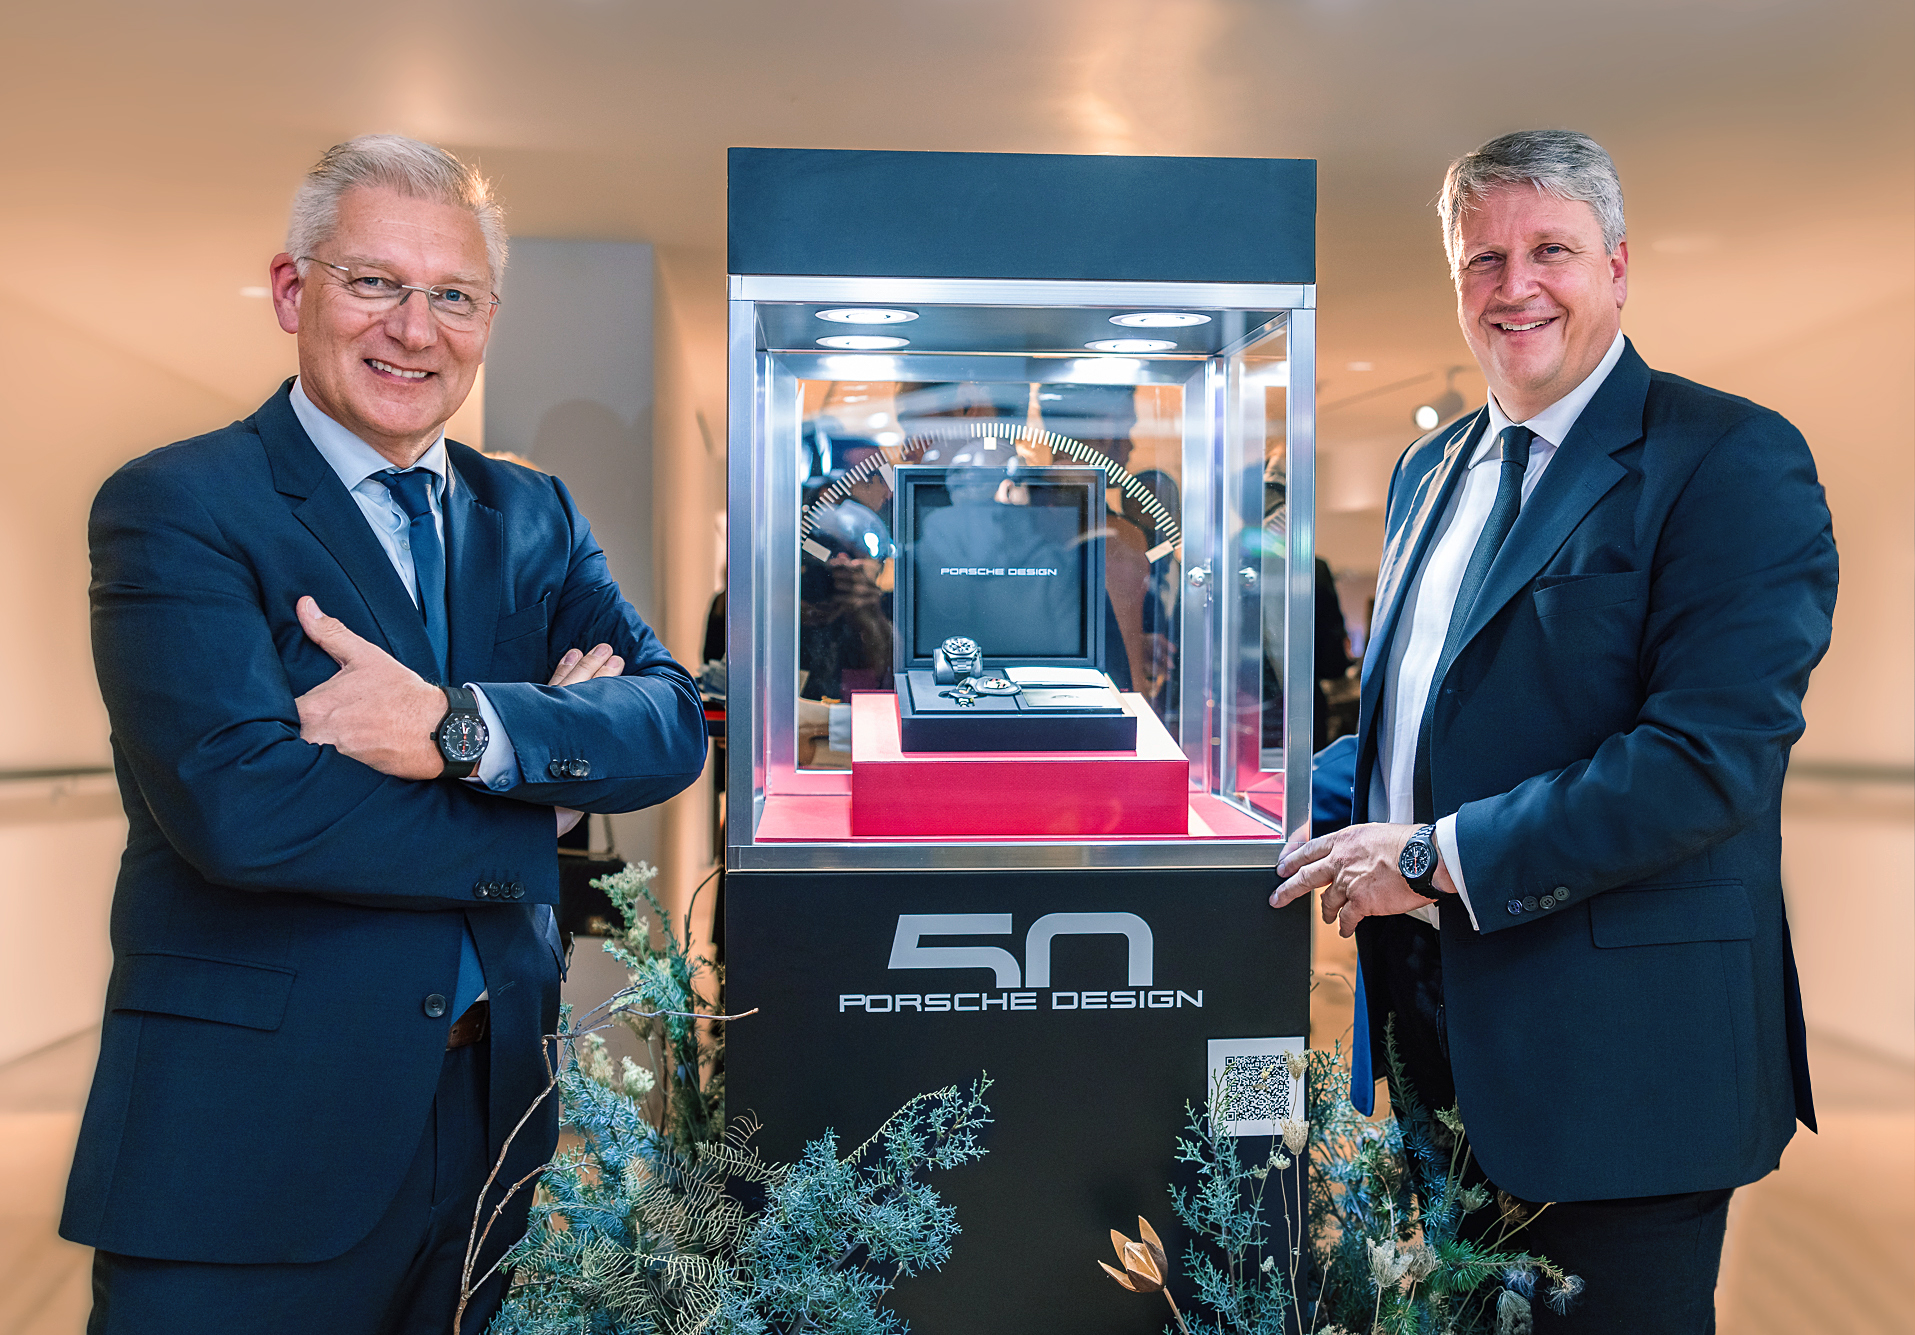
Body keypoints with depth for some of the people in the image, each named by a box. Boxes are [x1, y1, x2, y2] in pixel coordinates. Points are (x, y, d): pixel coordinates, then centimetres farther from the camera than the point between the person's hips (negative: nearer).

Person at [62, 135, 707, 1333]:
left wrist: (458, 727, -22)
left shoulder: (536, 517, 8)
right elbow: (234, 801, -21)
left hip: (498, 1108, 5)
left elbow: (673, 723, -5)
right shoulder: (173, 506, -8)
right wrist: (542, 793, -12)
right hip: (250, 1136, -4)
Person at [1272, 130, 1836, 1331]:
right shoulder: (1432, 469, 13)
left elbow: (1712, 758, -21)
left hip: (1618, 1053, -7)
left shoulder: (1733, 460, -11)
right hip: (1439, 1030, 7)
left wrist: (1438, 857, -20)